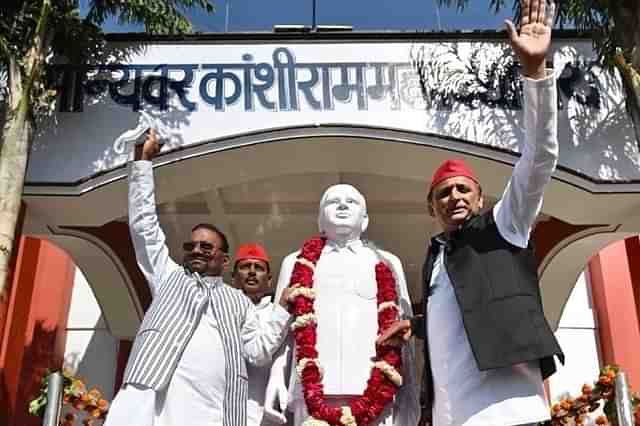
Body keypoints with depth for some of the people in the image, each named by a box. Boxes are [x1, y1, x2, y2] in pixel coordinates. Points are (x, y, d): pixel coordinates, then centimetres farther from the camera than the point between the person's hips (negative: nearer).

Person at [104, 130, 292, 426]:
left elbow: (258, 350, 18)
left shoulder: (239, 301, 28)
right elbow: (144, 226, 23)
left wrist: (283, 307, 10)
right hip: (150, 396, 0)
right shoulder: (170, 277, 27)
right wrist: (143, 160, 22)